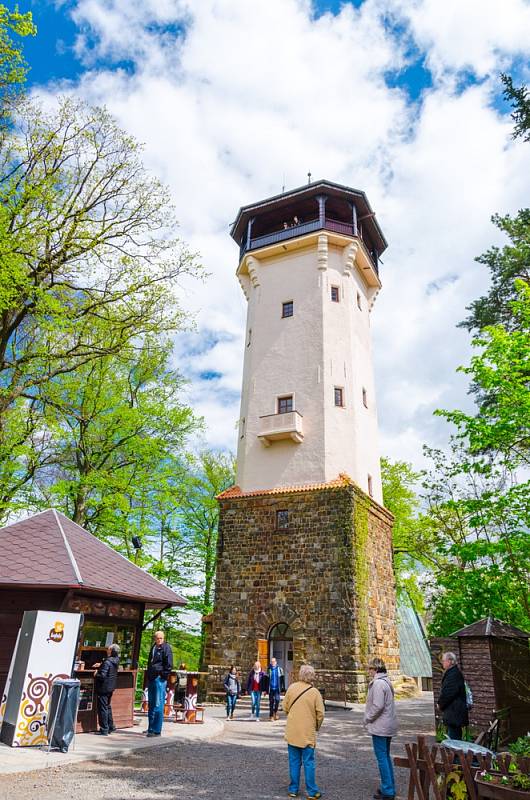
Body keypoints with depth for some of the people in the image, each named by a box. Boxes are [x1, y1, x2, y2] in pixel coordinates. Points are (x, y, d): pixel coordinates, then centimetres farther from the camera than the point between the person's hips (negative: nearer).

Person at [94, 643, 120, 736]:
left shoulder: (107, 662, -24)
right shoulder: (116, 661, 3)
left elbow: (102, 676, -28)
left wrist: (96, 675, -9)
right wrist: (100, 666, 16)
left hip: (103, 688, -9)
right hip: (110, 687, 9)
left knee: (102, 708, 2)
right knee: (107, 707, 21)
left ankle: (104, 730, 8)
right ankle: (110, 726, 30)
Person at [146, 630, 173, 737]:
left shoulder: (166, 648, -8)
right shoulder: (153, 648, 15)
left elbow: (169, 664, -11)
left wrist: (164, 676, -12)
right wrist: (148, 676, 18)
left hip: (160, 679, -8)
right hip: (152, 679, 8)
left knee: (158, 705, -5)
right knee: (151, 704, 15)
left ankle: (156, 730, 1)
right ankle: (151, 728, 25)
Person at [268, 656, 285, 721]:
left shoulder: (279, 669, 3)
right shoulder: (269, 669, 3)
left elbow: (282, 679, 6)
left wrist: (283, 688, 1)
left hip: (277, 688, -1)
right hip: (271, 688, 1)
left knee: (277, 700, -11)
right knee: (271, 702, 3)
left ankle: (275, 711, 14)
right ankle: (271, 715, 14)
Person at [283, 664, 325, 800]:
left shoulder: (292, 687, -7)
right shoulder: (315, 692, -14)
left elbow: (285, 707, 2)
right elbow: (320, 713, -9)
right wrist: (317, 726, 10)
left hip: (292, 732, 2)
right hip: (308, 733, -2)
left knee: (294, 762, 13)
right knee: (308, 762, 8)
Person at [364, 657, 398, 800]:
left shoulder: (378, 683, -20)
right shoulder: (386, 681, 11)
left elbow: (377, 706, -25)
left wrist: (367, 718, -10)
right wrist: (369, 718, 14)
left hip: (379, 727, -10)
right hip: (388, 725, 10)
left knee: (382, 758, 0)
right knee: (386, 756, 18)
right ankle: (389, 787, 27)